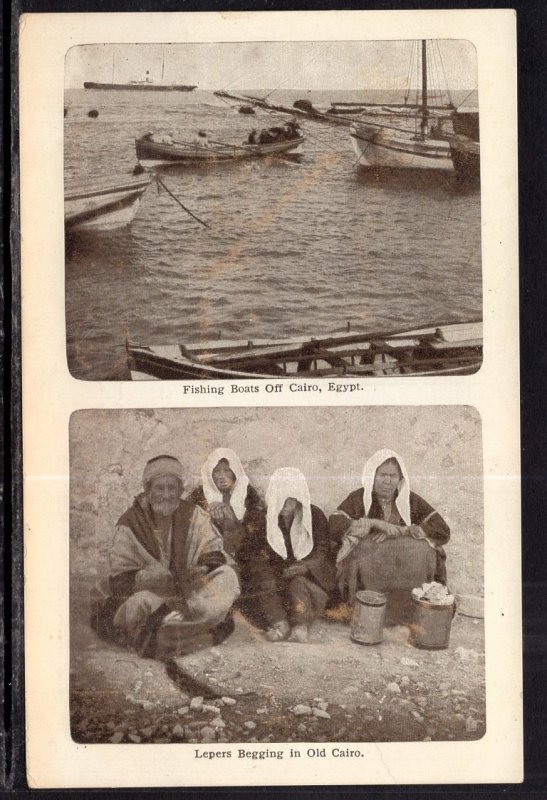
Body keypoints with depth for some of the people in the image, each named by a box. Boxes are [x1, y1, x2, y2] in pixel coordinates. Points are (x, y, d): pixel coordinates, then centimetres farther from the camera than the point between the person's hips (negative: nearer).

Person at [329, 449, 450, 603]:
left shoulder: (411, 500, 6)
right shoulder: (358, 498, 3)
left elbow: (443, 531, -6)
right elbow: (333, 527, -14)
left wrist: (400, 531, -14)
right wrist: (374, 523, -18)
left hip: (410, 569, 2)